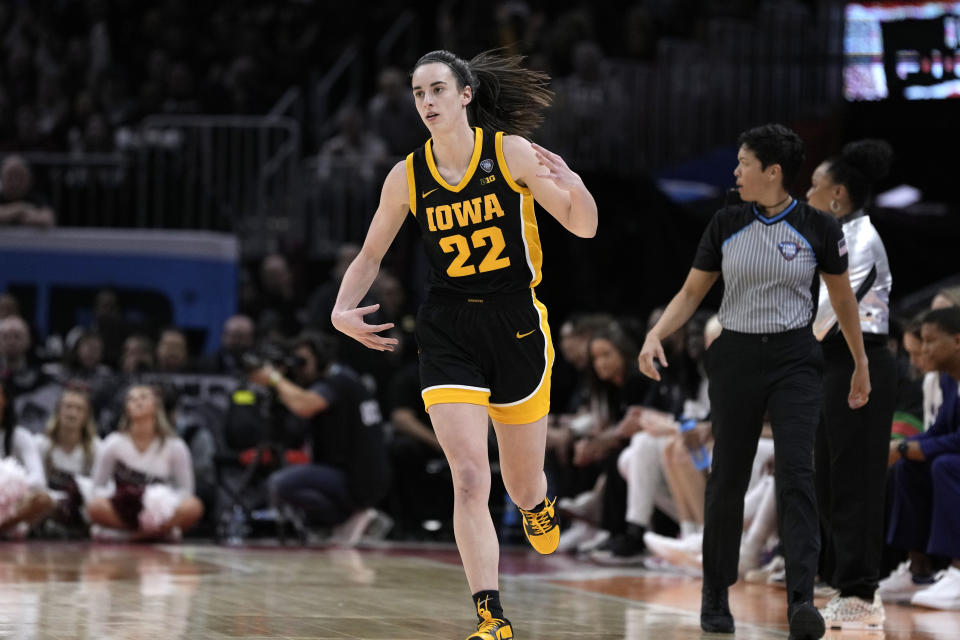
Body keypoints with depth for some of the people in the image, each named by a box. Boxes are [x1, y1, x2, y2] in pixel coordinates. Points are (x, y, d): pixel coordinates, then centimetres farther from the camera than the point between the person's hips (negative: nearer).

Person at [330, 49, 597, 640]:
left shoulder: (511, 152, -7)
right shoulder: (407, 176, -1)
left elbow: (584, 228, -4)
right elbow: (370, 258, 11)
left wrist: (573, 188, -25)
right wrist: (344, 309, -7)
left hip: (517, 325, -1)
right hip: (448, 334, 1)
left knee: (522, 486, 10)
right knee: (470, 478, -15)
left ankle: (539, 502, 49)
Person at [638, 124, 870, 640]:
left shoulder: (818, 228, -4)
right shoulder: (725, 225, 2)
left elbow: (842, 298, 8)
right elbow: (692, 292, 7)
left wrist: (861, 364, 15)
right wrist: (655, 335, -10)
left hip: (795, 360, -2)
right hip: (736, 359, 2)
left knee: (795, 472, -17)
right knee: (728, 477, 5)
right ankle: (715, 598, 20)